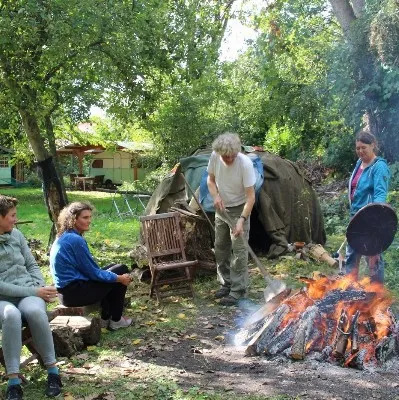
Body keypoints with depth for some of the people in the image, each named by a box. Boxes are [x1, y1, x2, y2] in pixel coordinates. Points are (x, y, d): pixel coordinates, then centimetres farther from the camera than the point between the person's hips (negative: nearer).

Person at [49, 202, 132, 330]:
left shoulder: (64, 237, 10)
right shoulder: (75, 240, -19)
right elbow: (92, 273, -15)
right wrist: (120, 278, -4)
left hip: (67, 291, 9)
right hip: (76, 293, -9)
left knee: (113, 268, 22)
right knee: (121, 270, 1)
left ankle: (106, 318, 23)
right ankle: (116, 320, 11)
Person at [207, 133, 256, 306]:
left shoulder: (245, 163, -29)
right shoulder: (215, 157, -15)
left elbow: (250, 196, -26)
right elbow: (210, 179, 2)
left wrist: (242, 219, -34)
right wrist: (216, 196, -17)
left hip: (239, 209, -5)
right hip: (221, 208, 6)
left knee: (239, 249, -7)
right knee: (220, 247, 13)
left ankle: (238, 290, 1)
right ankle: (226, 284, 27)